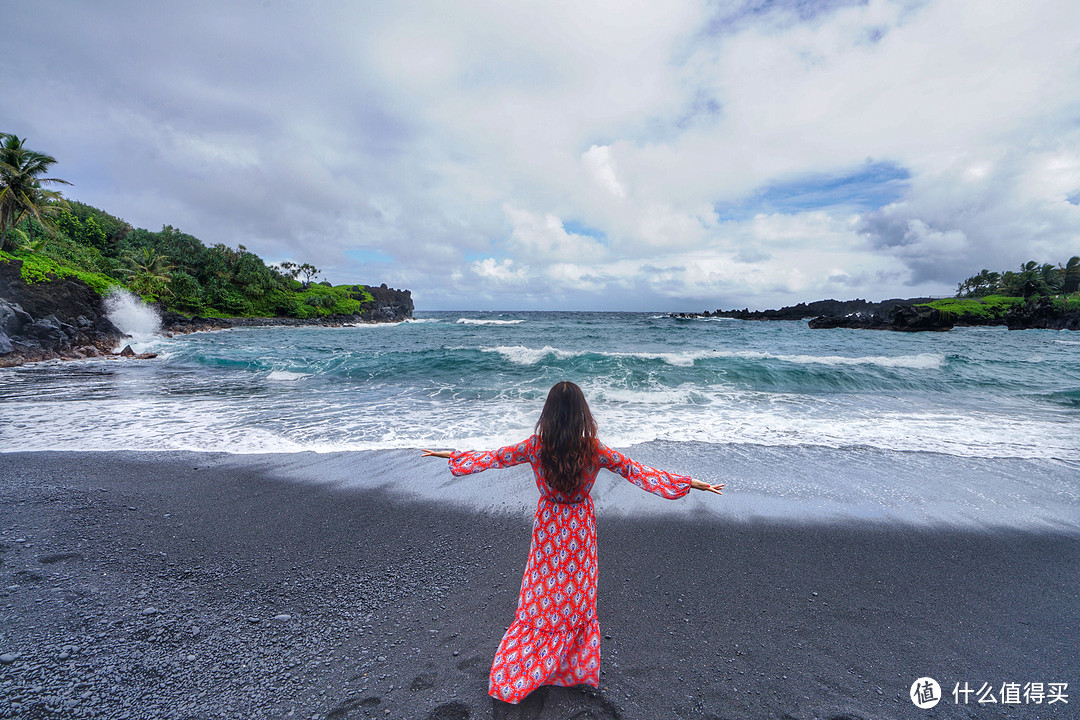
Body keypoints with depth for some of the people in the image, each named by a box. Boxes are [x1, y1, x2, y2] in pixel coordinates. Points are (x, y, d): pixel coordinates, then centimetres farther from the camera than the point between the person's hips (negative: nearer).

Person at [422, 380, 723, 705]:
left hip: (547, 525, 1)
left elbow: (494, 457, -5)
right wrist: (690, 483, -5)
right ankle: (580, 668, 39)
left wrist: (452, 456, 12)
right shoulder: (595, 450, -21)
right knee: (578, 597, 19)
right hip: (581, 526, -1)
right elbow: (636, 471, -14)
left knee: (540, 596, 18)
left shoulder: (535, 446, -18)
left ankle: (513, 676, 32)